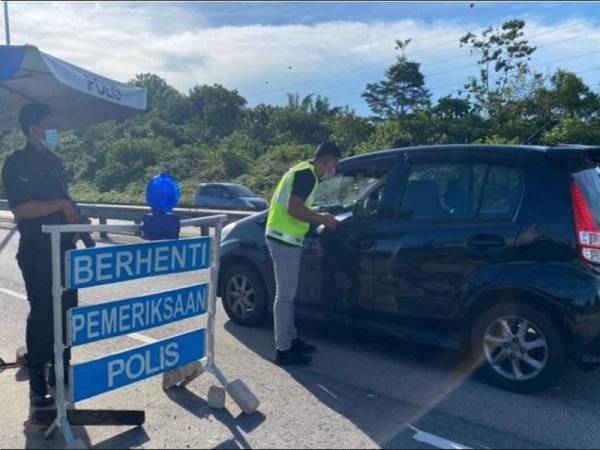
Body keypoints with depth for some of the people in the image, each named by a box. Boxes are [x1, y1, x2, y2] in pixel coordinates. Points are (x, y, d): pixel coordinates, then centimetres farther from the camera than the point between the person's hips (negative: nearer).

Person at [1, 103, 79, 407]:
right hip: (37, 252, -8)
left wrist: (76, 221, 13)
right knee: (42, 314, -2)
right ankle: (38, 385, 9)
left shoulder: (53, 161, 15)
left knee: (66, 311, 13)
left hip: (63, 248, 8)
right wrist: (60, 204, -16)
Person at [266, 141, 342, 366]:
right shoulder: (307, 173, -14)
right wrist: (322, 219, -14)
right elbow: (293, 208, -24)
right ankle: (283, 350, 3)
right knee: (285, 295, -5)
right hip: (284, 239, -10)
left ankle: (292, 339, 28)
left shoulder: (301, 170, 17)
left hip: (283, 238, 10)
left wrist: (318, 216, 16)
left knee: (287, 293, 16)